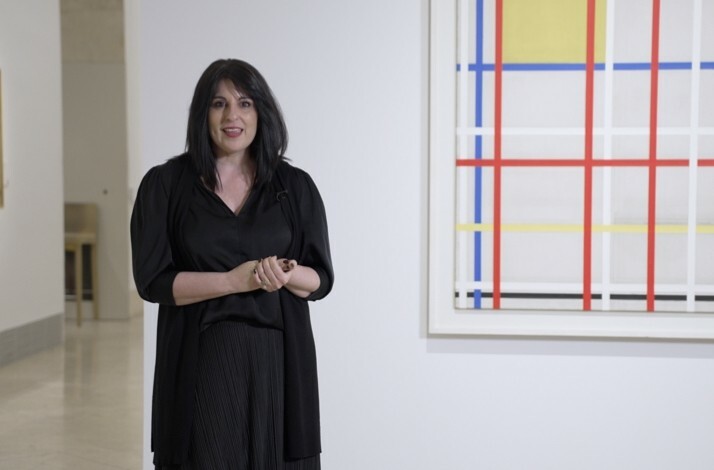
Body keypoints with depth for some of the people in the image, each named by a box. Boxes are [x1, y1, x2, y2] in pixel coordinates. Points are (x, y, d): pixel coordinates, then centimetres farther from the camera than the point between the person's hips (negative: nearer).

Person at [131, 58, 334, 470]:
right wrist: (233, 281, -17)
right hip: (201, 361, -2)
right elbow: (153, 280, -5)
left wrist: (287, 276, -16)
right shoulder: (165, 184, 0)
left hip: (278, 358, 2)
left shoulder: (295, 186, 5)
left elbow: (322, 279, 5)